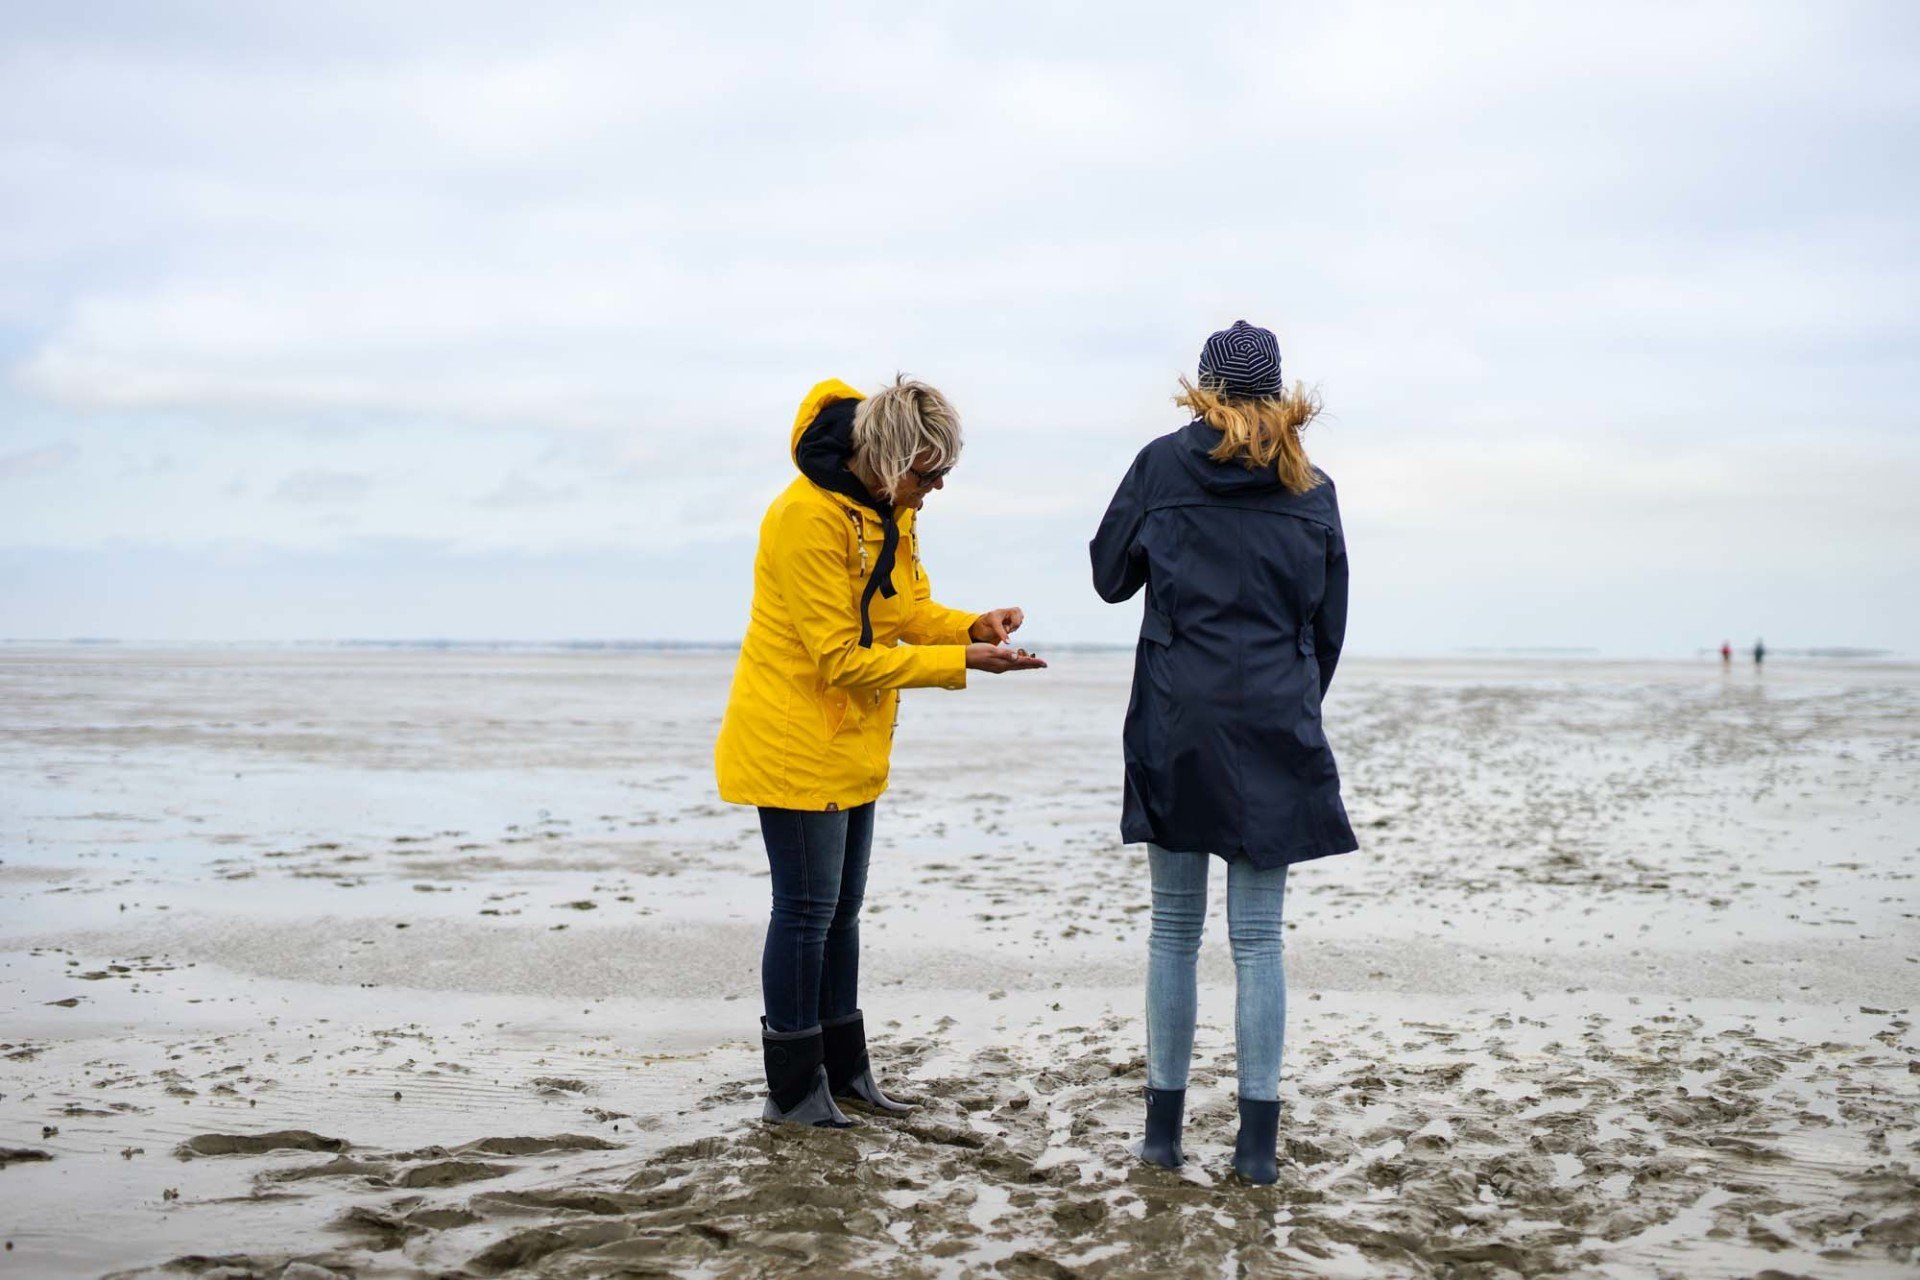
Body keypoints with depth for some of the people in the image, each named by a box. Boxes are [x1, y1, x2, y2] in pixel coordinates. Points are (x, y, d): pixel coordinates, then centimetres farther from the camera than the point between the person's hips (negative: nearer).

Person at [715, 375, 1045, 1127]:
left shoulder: (890, 508, 4)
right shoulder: (808, 517, -24)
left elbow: (909, 611, 10)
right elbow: (844, 659, -25)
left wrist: (974, 626, -10)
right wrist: (963, 662, -25)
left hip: (849, 745, 9)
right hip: (794, 744, -9)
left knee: (840, 908, 15)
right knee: (806, 909, -4)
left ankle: (842, 1068, 26)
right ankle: (792, 1088, 7)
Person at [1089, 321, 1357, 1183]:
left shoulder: (1163, 464, 2)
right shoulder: (1312, 488, 7)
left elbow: (1110, 577, 10)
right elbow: (1329, 625, 12)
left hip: (1176, 724, -1)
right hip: (1275, 726, 1)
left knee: (1175, 927, 8)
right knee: (1258, 936, 3)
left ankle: (1165, 1128, 12)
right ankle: (1258, 1139, 4)